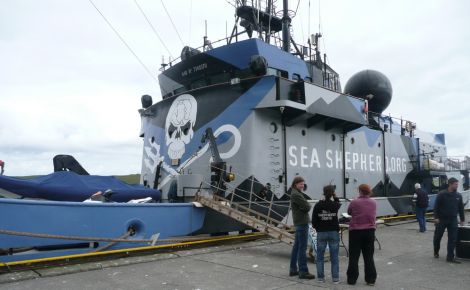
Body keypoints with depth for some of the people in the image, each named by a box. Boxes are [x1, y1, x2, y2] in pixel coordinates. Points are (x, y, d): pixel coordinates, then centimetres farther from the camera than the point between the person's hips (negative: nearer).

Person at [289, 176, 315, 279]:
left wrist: (304, 207, -4)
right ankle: (303, 272, -2)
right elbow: (307, 207, -18)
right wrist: (304, 207, 0)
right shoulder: (296, 194, -15)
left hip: (299, 223, 10)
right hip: (302, 223, -10)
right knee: (302, 248, -6)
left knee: (296, 246, 13)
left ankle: (293, 269, 20)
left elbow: (307, 206, 15)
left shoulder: (295, 193, 16)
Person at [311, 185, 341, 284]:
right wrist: (335, 197, 12)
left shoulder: (318, 205, -8)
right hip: (334, 232, 0)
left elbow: (314, 220, -4)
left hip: (321, 233, 0)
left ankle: (320, 277, 15)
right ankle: (335, 278, 11)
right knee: (334, 256, 8)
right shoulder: (335, 205, -8)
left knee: (320, 256, 11)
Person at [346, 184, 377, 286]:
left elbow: (349, 212, 3)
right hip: (370, 231, 3)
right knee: (369, 257, 11)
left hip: (356, 231, -3)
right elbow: (372, 215, 13)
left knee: (354, 257, 6)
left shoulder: (354, 202, -12)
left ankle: (352, 279, 11)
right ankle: (371, 279, 14)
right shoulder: (374, 203, 1)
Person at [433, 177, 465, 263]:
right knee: (437, 237, 7)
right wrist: (436, 217, -14)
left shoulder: (458, 195, 4)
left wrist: (462, 219, 11)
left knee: (453, 239, 0)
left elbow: (461, 208, 11)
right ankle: (436, 252, 29)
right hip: (441, 220, -3)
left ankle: (450, 257, 6)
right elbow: (436, 206, -9)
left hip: (453, 220, 3)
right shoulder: (441, 194, -9)